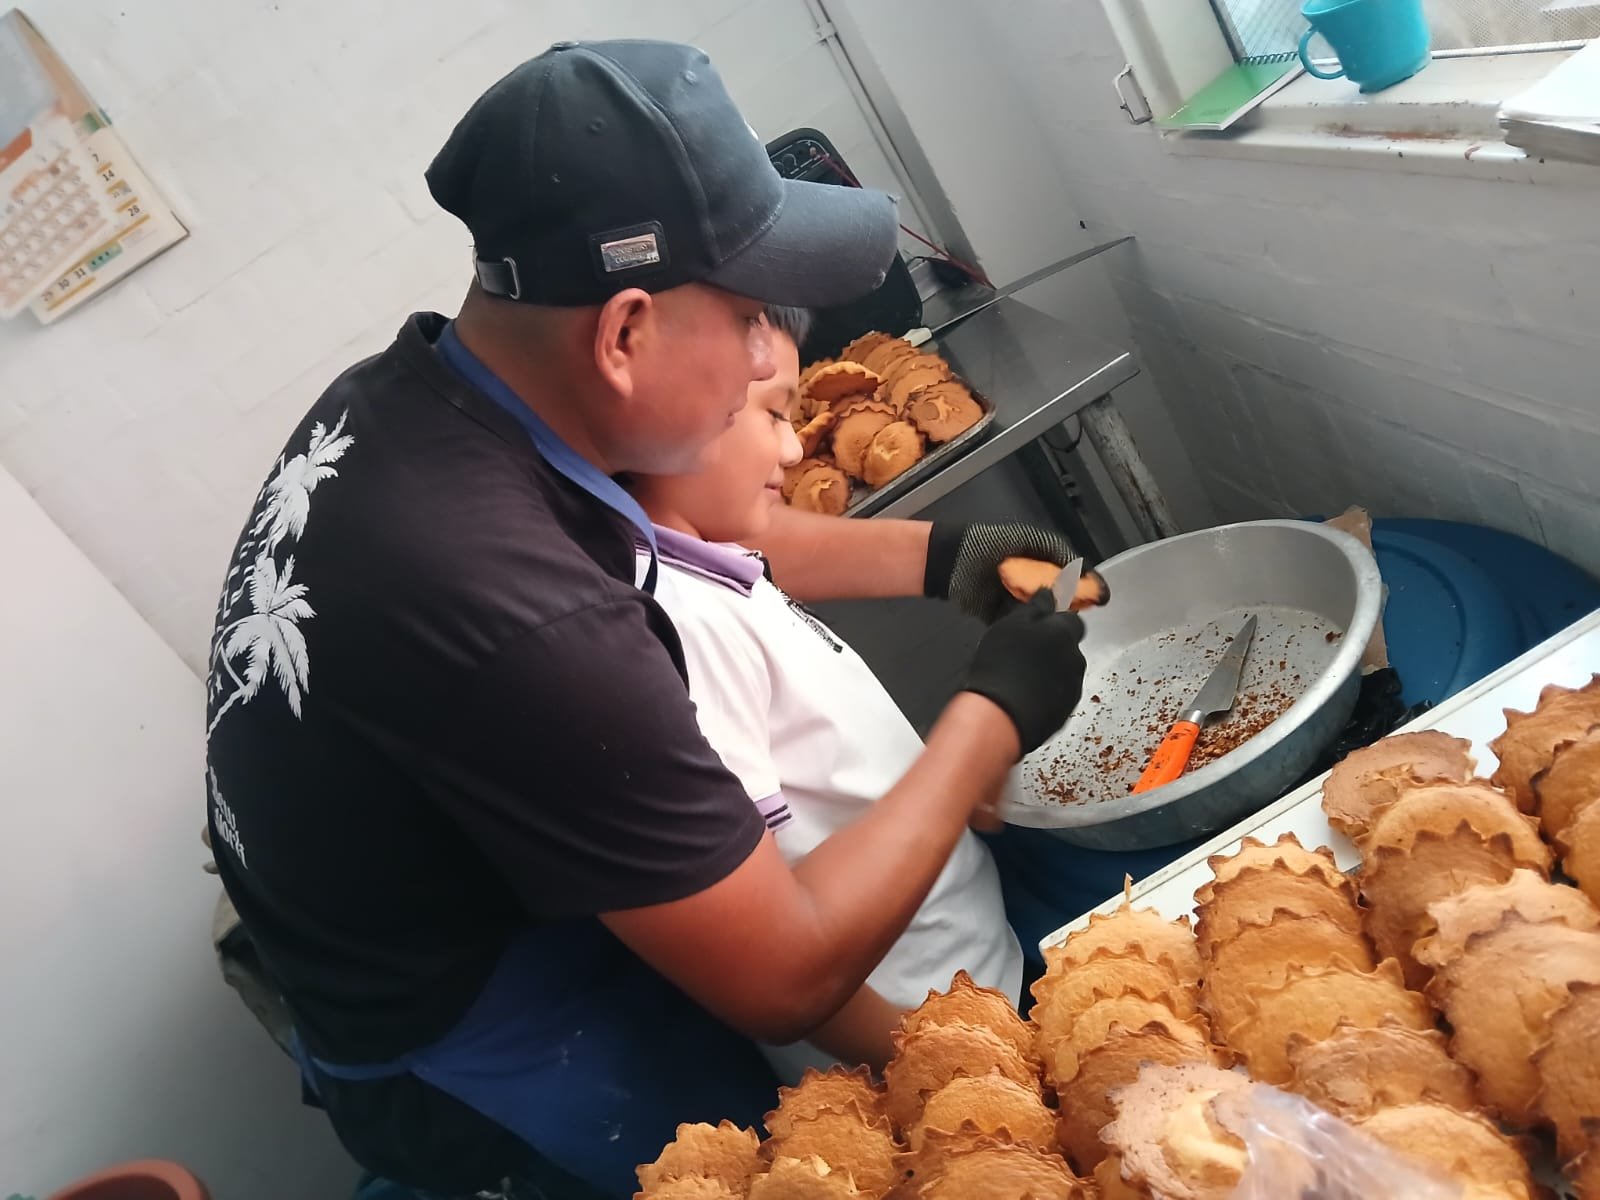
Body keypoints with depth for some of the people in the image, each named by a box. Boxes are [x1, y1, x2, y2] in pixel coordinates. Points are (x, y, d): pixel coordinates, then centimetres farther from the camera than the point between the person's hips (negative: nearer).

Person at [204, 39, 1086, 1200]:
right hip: (507, 1100, -7)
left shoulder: (404, 395, -11)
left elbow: (670, 536, 9)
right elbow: (788, 979, -25)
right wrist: (996, 714, -14)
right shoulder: (515, 616, -38)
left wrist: (932, 554, 3)